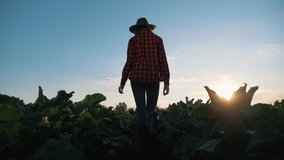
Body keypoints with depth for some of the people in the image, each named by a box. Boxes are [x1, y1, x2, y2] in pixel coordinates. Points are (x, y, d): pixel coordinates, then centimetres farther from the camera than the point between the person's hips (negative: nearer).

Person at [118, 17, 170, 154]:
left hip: (137, 77, 0)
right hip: (153, 78, 1)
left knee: (141, 109, 2)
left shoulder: (133, 40, 6)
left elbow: (129, 62, -1)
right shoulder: (157, 39, 10)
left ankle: (143, 143, -1)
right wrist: (166, 82, -1)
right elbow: (163, 61, 0)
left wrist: (122, 82, 4)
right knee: (151, 109, 8)